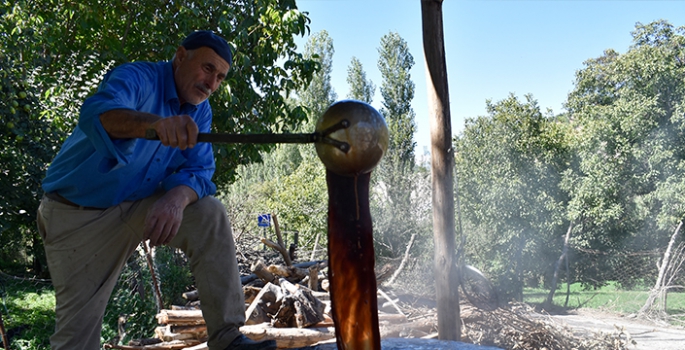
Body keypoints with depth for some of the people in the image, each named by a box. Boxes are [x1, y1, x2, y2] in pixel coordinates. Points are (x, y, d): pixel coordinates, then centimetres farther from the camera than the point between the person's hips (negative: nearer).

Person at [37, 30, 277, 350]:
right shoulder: (138, 78, -18)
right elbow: (96, 113, -39)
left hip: (141, 206, 4)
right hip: (79, 213, -4)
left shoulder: (200, 112, 0)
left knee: (210, 215, -19)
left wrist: (177, 198, -33)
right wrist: (153, 122, -61)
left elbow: (198, 170, -9)